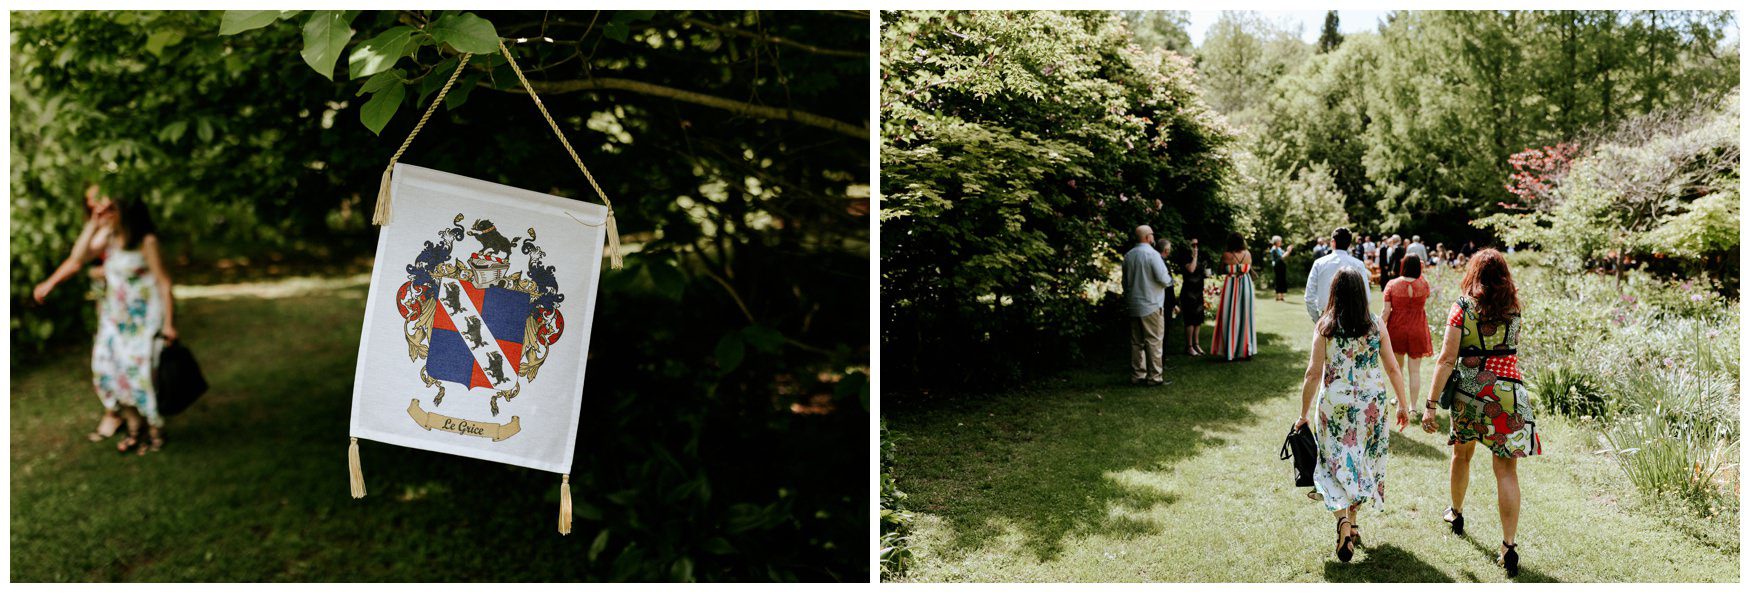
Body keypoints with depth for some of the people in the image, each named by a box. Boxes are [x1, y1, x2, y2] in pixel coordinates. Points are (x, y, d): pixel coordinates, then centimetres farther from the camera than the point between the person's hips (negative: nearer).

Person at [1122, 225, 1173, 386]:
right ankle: (1154, 377, -1)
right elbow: (1162, 278, -17)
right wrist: (1171, 280, 5)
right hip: (1151, 305, -6)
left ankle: (1137, 375, 14)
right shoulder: (1152, 254, -14)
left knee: (1136, 342, 11)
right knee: (1153, 341, -1)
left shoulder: (1128, 255, 7)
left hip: (1133, 305, 6)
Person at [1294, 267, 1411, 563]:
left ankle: (1344, 521, -16)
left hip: (1334, 404, -2)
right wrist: (1403, 404, 13)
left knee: (1337, 464, 6)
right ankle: (1352, 524, 27)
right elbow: (1392, 368, 2)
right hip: (1371, 403, 2)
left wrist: (1304, 413, -1)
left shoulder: (1325, 326, -8)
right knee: (1361, 461, 17)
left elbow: (1313, 373, -8)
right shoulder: (1376, 325, -2)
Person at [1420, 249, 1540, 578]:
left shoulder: (1461, 308, -5)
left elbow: (1447, 360, -11)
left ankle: (1456, 513, 43)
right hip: (1507, 392, 0)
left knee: (1462, 454, 24)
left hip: (1468, 391, 0)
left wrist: (1431, 404, -10)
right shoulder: (1513, 308, 3)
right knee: (1506, 470, 0)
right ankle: (1509, 545, -7)